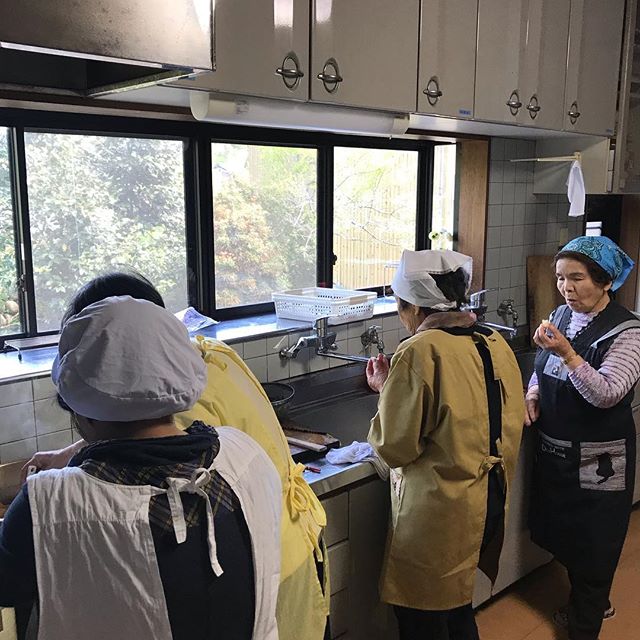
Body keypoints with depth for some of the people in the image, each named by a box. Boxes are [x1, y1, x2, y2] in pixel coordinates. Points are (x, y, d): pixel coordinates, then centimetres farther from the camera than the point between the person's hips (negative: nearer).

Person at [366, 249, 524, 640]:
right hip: (491, 502, 7)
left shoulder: (420, 352, -20)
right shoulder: (496, 344, 1)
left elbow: (395, 446, -16)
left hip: (439, 510, -7)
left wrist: (385, 389, -1)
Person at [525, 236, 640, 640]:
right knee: (562, 535, 21)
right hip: (554, 450, 7)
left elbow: (607, 394, -26)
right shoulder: (561, 315, 3)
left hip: (597, 460, -7)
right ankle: (592, 604, 46)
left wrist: (567, 353, -36)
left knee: (591, 546, 8)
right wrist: (533, 396, -4)